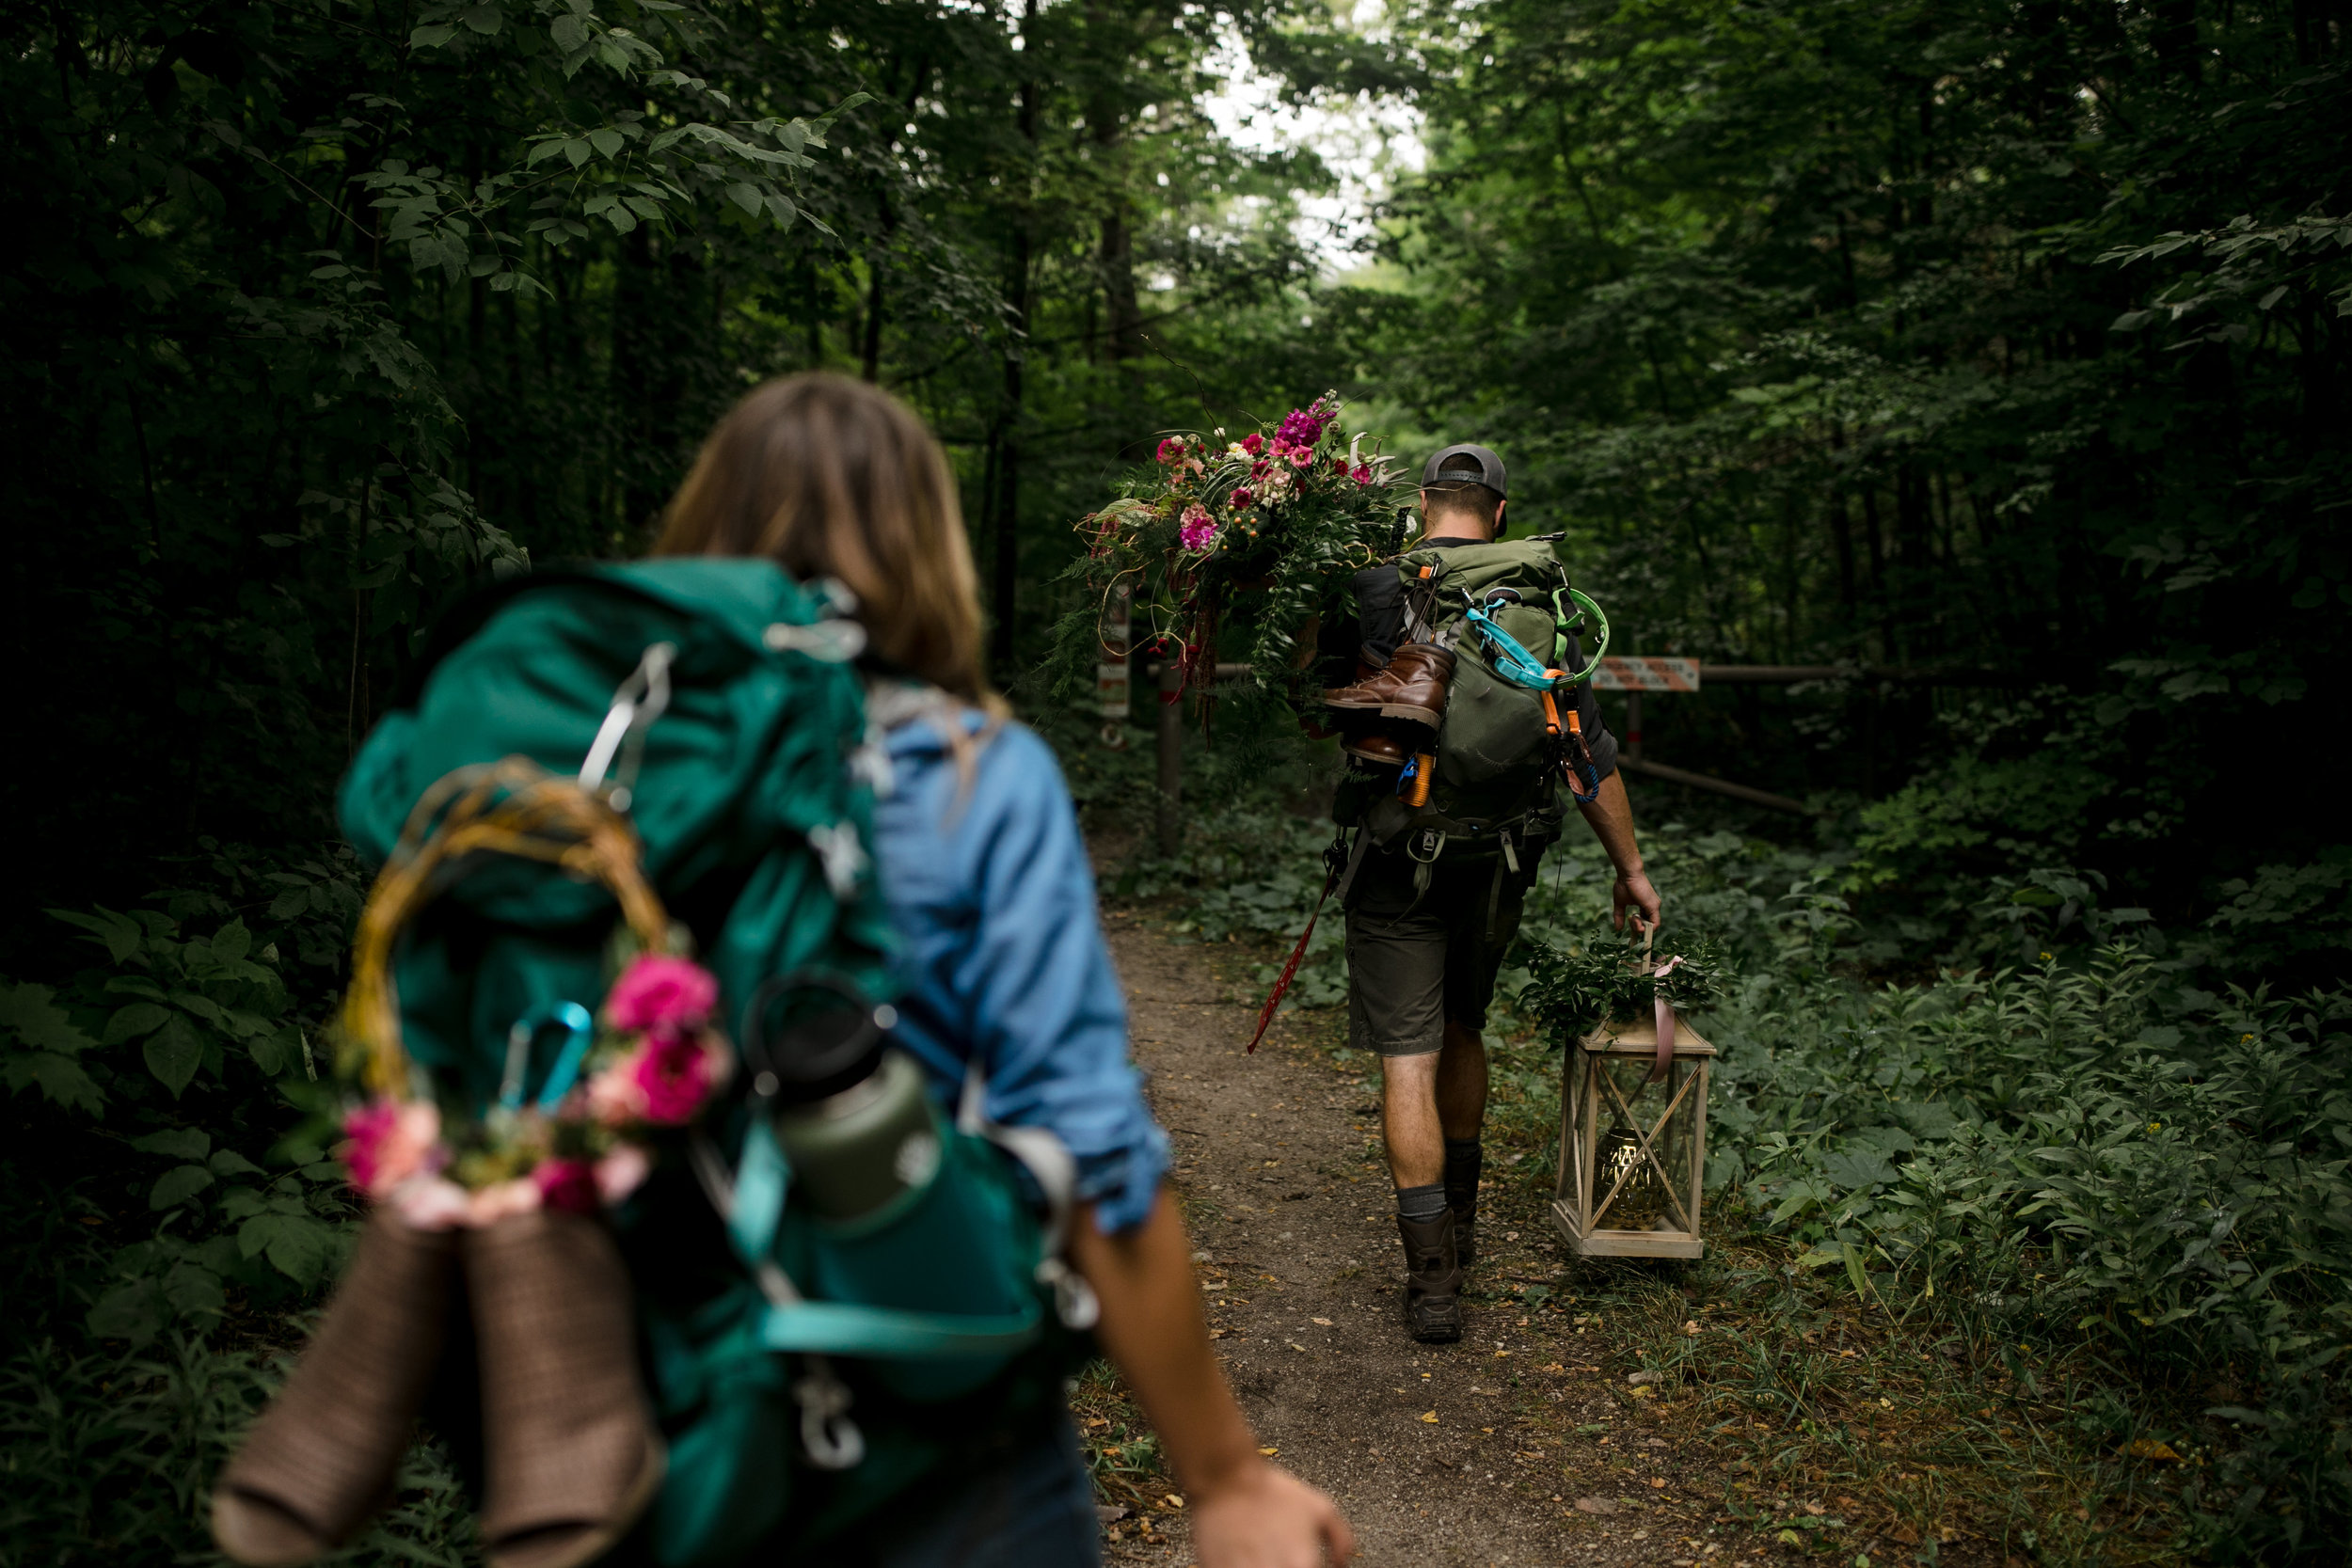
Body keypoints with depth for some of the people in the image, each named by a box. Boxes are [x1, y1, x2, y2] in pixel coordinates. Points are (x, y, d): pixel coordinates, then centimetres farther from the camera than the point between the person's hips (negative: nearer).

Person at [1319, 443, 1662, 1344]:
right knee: (1463, 1030, 23)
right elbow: (1589, 754, 3)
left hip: (1399, 862, -3)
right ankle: (1459, 1224, 36)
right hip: (1500, 864, 4)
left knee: (1409, 1058, 0)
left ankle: (1433, 1277, -2)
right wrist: (1630, 868, 11)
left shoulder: (1370, 595, -8)